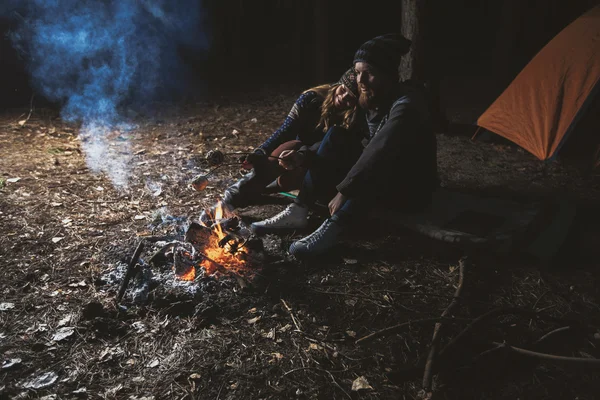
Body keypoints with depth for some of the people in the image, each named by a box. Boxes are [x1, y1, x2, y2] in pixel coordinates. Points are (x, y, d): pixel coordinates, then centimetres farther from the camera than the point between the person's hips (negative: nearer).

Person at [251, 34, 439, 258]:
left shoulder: (406, 106, -26)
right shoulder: (370, 99, -1)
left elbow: (379, 154, -36)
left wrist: (343, 192, -35)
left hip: (412, 189, -7)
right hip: (376, 180, 8)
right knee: (335, 137, -8)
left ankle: (334, 227, -36)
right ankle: (299, 210, -16)